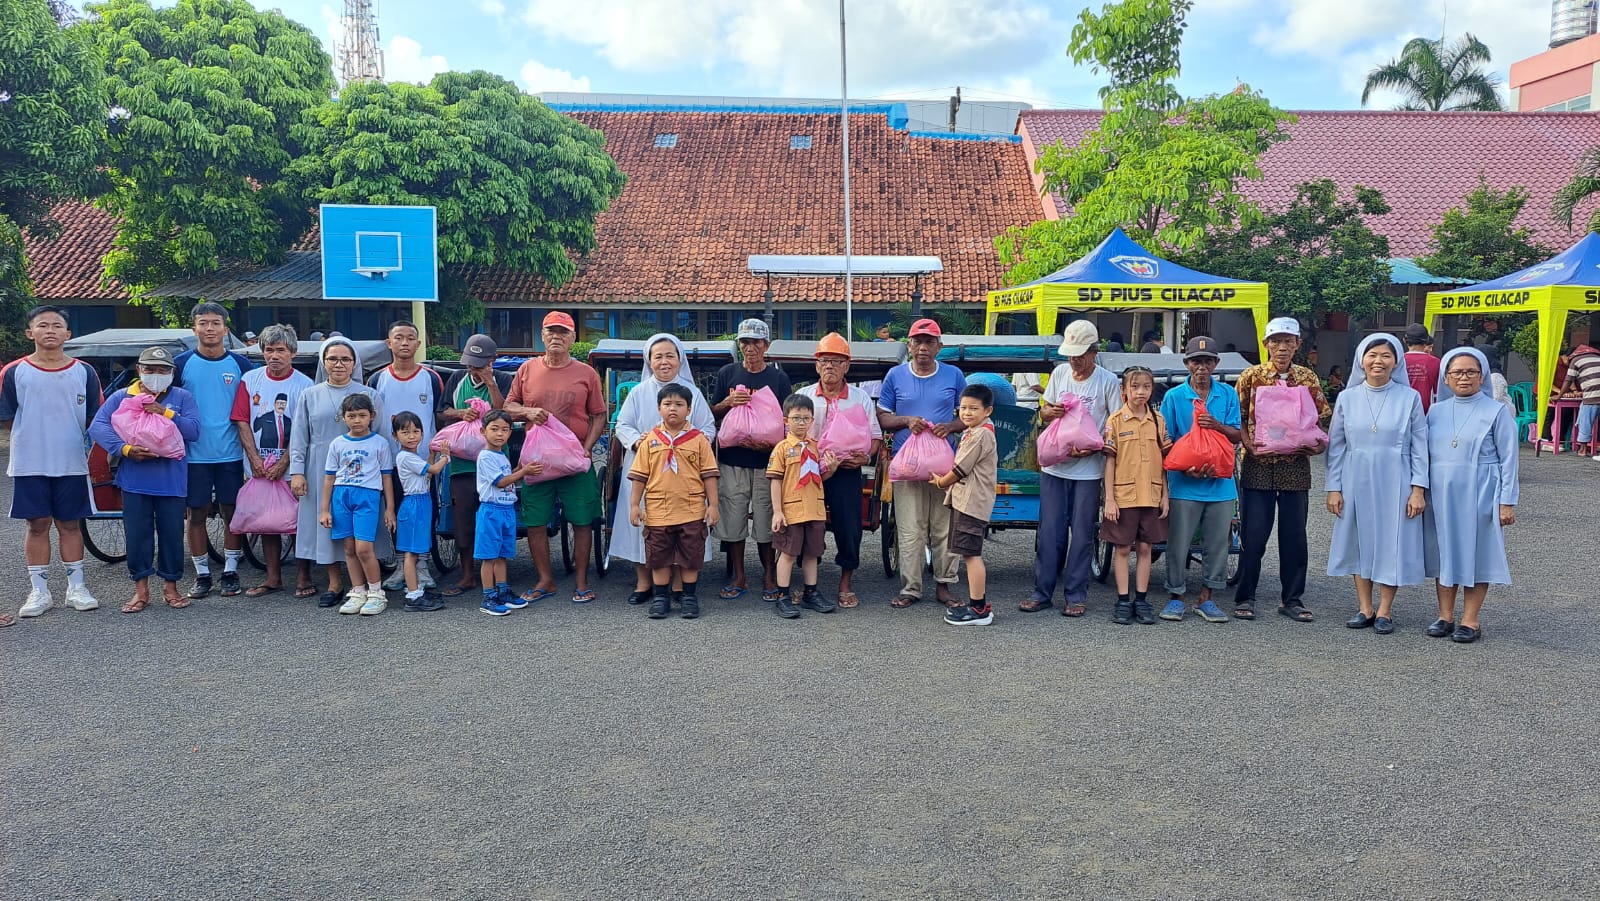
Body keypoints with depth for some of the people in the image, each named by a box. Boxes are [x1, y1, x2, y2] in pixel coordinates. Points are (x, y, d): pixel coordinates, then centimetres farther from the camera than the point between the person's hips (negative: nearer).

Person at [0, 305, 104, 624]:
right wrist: (36, 436, 1)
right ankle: (39, 591, 15)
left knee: (70, 524, 8)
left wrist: (70, 439, 2)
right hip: (29, 465, -1)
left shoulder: (84, 372, 3)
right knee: (38, 525, 6)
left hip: (72, 465, 1)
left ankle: (76, 587, 17)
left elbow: (94, 418, 8)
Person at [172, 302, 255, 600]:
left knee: (232, 513, 6)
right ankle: (202, 575, 15)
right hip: (194, 455, 0)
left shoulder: (240, 364, 4)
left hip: (231, 453, 0)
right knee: (197, 514, 5)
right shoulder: (181, 364, 1)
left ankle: (231, 572, 17)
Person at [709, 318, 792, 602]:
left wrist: (770, 442, -13)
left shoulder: (778, 377, 5)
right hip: (732, 459, 1)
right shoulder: (727, 373, 7)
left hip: (766, 460, -1)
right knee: (733, 519, 4)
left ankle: (768, 576, 15)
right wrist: (728, 403, -10)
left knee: (766, 520, 2)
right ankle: (738, 577, 16)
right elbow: (713, 414, 11)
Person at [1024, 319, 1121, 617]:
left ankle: (1075, 596, 12)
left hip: (1088, 470, -3)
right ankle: (1042, 593, 13)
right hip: (1054, 466, 3)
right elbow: (1044, 413, 16)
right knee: (1049, 532, 5)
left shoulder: (1108, 380, -5)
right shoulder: (1060, 373, 6)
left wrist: (1093, 446, -19)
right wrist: (1049, 412, -8)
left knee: (1082, 535, 3)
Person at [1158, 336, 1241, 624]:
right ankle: (1176, 597, 14)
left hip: (1220, 481, 2)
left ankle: (1205, 599, 18)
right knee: (1179, 543, 1)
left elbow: (1236, 436, 6)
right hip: (1184, 483, -2)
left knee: (1217, 543, 7)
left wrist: (1217, 425, -15)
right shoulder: (1174, 396, 1)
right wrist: (1184, 468, -13)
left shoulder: (1228, 394, 6)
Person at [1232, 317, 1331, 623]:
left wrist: (1319, 445, -7)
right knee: (1253, 536, 0)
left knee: (1294, 537, 7)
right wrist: (1248, 443, -15)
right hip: (1257, 466, -2)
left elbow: (1323, 418, 11)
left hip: (1295, 468, 2)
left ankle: (1292, 600, 18)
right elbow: (1237, 418, 2)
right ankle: (1245, 598, 12)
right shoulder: (1251, 376, 1)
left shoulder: (1308, 379, 7)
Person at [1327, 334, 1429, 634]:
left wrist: (1418, 488, -7)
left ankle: (1384, 611, 14)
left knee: (1392, 542, 3)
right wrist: (1334, 488, 1)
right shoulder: (1347, 398, 2)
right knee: (1359, 541, 7)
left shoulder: (1410, 398, -2)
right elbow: (1336, 447, 5)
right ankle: (1365, 609, 18)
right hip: (1357, 482, 2)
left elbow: (1419, 446, -1)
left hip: (1395, 483, -2)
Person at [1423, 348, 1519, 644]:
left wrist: (1507, 501, -9)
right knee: (1444, 551, 8)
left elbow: (1508, 460, -4)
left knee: (1476, 553, 2)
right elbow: (1425, 453, 11)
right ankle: (1445, 616, 17)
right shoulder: (1436, 411, 8)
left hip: (1479, 495, -4)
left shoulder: (1496, 412, -3)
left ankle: (1470, 620, 10)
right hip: (1441, 495, 4)